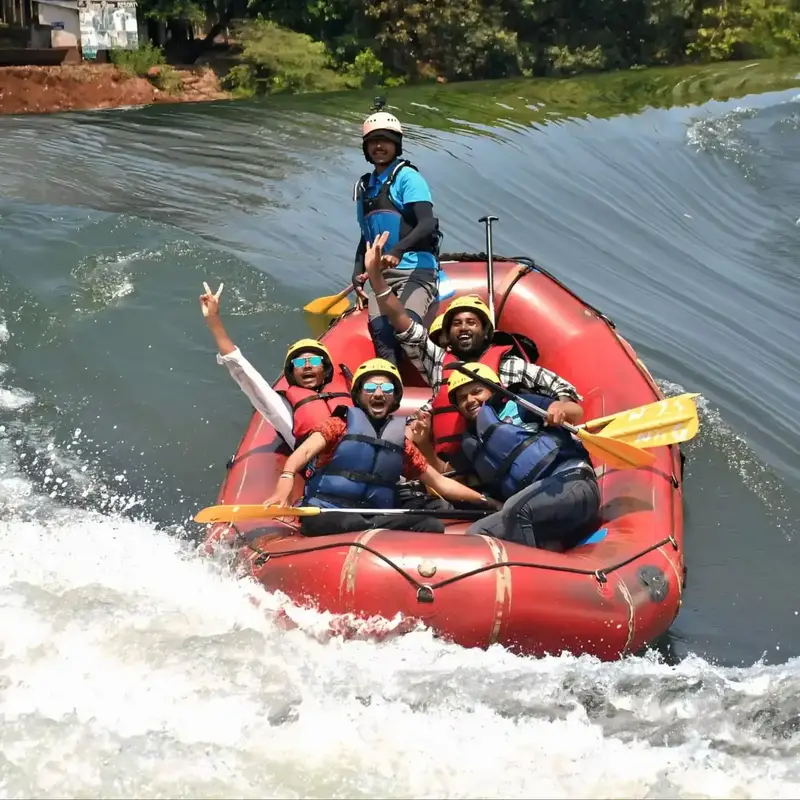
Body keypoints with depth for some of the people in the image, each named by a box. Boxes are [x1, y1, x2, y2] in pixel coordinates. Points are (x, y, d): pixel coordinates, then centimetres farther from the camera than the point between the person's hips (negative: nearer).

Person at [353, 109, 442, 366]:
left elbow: (427, 224, -14)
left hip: (415, 270, -4)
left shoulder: (407, 177, 0)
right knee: (380, 328, -26)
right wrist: (358, 275, 13)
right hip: (379, 275, 4)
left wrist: (398, 250, -31)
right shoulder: (363, 187, 20)